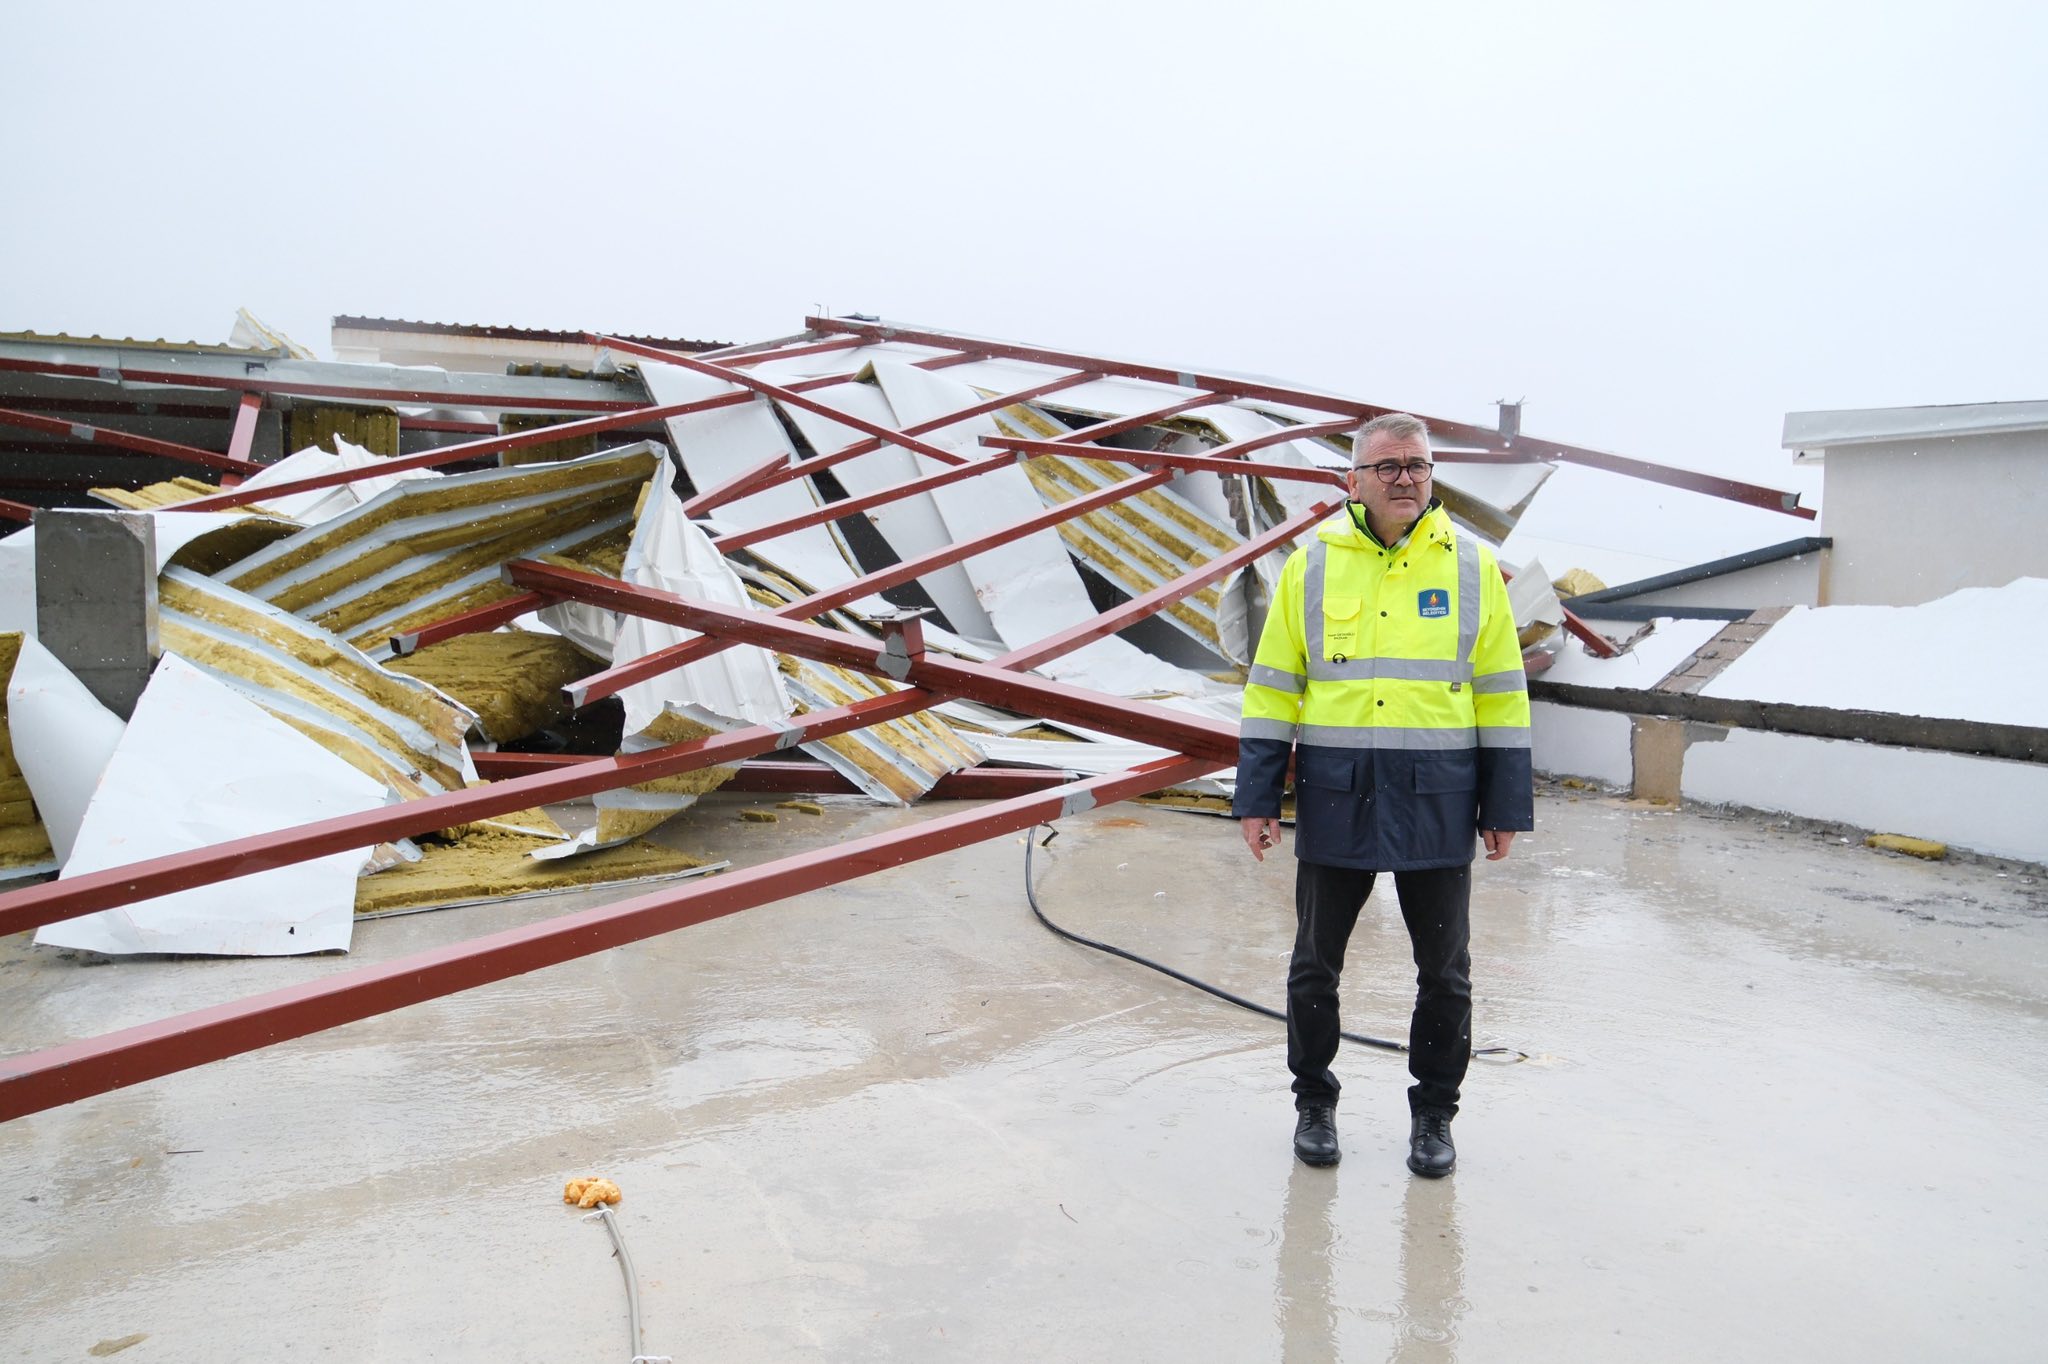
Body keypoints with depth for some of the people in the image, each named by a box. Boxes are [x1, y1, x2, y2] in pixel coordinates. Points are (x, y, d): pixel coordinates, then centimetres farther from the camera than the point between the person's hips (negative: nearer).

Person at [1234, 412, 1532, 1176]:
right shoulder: (1312, 565, 3)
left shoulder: (1471, 564, 3)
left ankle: (1434, 1112, 29)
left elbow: (1500, 692, 4)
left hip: (1437, 798, 0)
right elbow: (1272, 688, 3)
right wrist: (1257, 797, -2)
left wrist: (1506, 806, 2)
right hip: (1334, 796, 0)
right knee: (1316, 962, 10)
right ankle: (1314, 1102, 29)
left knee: (1444, 970, 10)